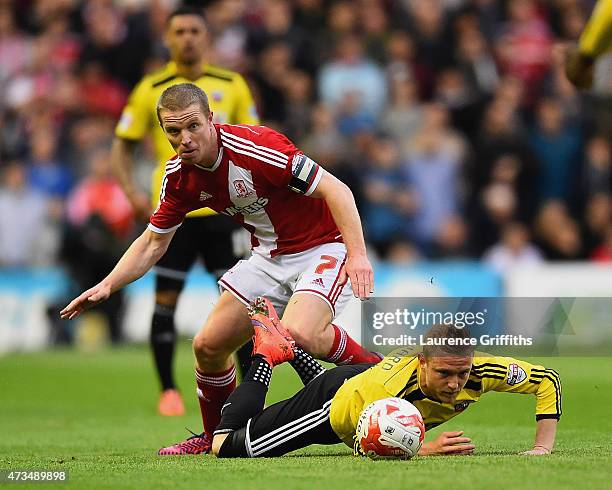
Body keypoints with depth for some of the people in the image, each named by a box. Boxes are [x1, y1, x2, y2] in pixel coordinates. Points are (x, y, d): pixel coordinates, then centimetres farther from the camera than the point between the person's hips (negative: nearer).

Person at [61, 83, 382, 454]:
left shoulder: (256, 147, -27)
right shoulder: (180, 176, -5)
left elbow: (336, 189, -25)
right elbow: (153, 242, 9)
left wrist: (358, 255, -33)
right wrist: (107, 285, -4)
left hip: (323, 246, -7)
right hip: (270, 255, 7)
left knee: (300, 333, -34)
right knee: (209, 345, 3)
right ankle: (216, 438, 26)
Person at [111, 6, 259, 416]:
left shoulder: (232, 85, 5)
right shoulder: (151, 90, 1)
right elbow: (123, 145, 6)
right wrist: (131, 191, -8)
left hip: (222, 208, 1)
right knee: (166, 300, -2)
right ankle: (168, 391, 10)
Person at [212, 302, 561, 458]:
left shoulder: (478, 371, -36)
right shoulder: (387, 387, -48)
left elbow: (548, 381, -25)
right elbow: (364, 446, -41)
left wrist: (543, 447, -34)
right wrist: (425, 450, -55)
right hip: (335, 404, -6)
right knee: (225, 446, 2)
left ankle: (289, 346, 48)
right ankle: (267, 353, 17)